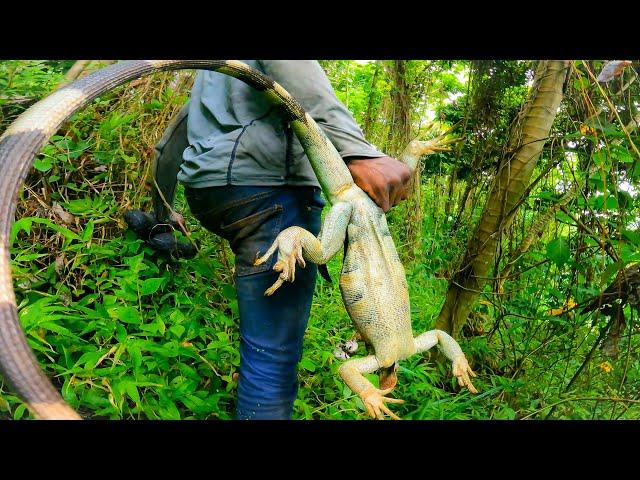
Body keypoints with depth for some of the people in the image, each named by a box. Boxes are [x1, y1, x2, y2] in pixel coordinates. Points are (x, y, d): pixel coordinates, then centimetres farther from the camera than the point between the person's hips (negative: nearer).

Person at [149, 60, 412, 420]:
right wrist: (356, 150, -30)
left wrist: (163, 214, 45)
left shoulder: (209, 74, 32)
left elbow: (168, 146, 35)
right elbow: (291, 66, -18)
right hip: (268, 182, -9)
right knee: (273, 350, -9)